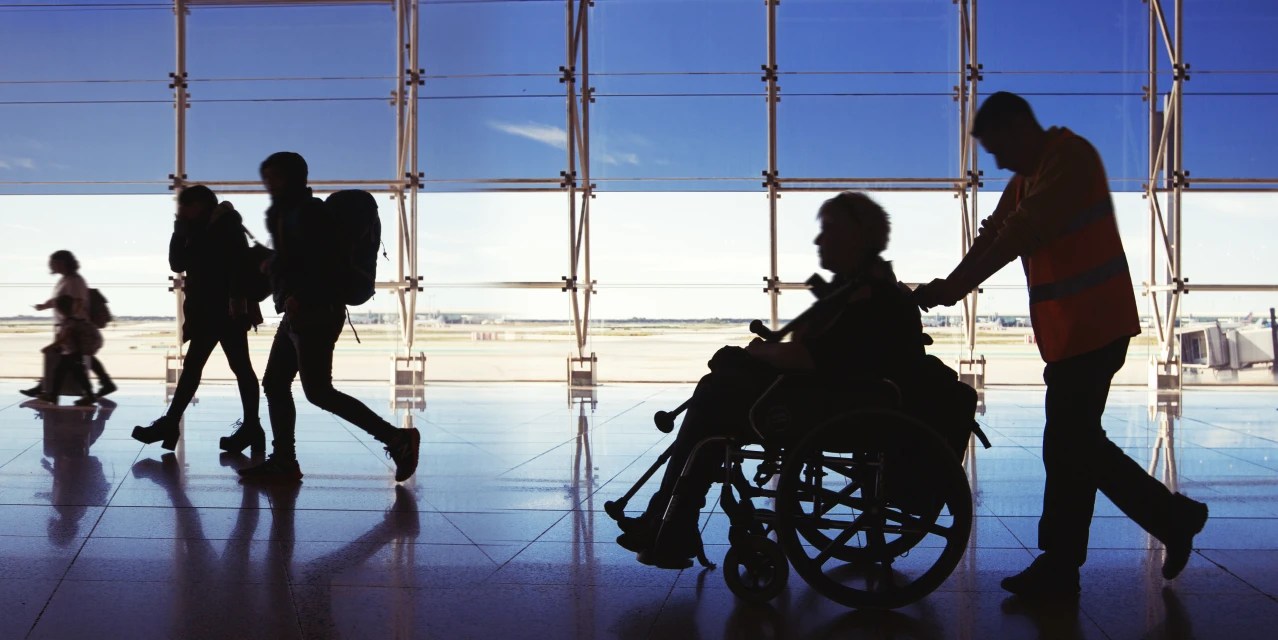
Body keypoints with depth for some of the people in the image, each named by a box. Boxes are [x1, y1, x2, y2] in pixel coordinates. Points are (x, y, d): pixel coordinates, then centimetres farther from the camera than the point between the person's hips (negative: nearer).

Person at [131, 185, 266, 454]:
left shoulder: (226, 224, -4)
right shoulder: (198, 232, 20)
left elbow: (240, 261, -16)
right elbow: (177, 264, 13)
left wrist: (239, 298, -26)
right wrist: (179, 231, 4)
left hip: (228, 309, -8)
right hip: (207, 311, 8)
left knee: (240, 366, -7)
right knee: (192, 366, 6)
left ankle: (251, 427, -4)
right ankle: (170, 423, 8)